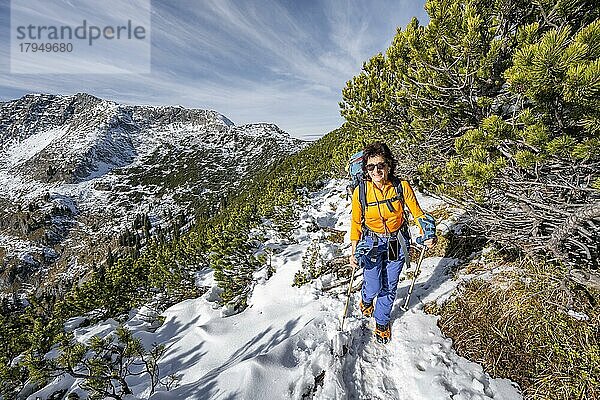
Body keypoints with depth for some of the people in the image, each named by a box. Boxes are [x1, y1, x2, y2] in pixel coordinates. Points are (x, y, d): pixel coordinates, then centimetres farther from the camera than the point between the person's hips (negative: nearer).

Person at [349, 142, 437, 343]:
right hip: (372, 244, -1)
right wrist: (354, 252, -5)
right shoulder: (361, 192, -16)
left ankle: (382, 323, 42)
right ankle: (366, 300, 45)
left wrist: (428, 235, -16)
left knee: (389, 288, 14)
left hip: (397, 243, 1)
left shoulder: (402, 187, -16)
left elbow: (417, 212, -2)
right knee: (373, 287, 5)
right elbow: (356, 223, -4)